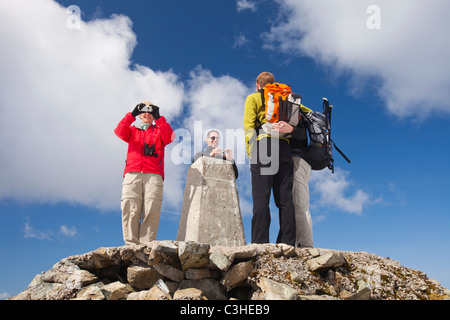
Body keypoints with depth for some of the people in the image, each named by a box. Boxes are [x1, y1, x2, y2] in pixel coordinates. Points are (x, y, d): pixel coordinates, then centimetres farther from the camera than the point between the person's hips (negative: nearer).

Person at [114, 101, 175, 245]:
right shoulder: (132, 130, 28)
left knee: (152, 211, -14)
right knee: (130, 210, -12)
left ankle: (146, 245, -18)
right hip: (132, 174, 1)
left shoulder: (159, 131, 24)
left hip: (153, 175, -1)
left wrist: (159, 118, 1)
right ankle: (131, 245, -14)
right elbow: (119, 131, 5)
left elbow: (169, 137, 1)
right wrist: (132, 114, 2)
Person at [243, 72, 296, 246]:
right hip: (284, 147, 4)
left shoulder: (253, 98, 14)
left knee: (261, 198, -9)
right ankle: (288, 243, -1)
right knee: (285, 199, 3)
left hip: (263, 145, -4)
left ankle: (260, 243, -15)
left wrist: (250, 151, -1)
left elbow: (249, 125, 1)